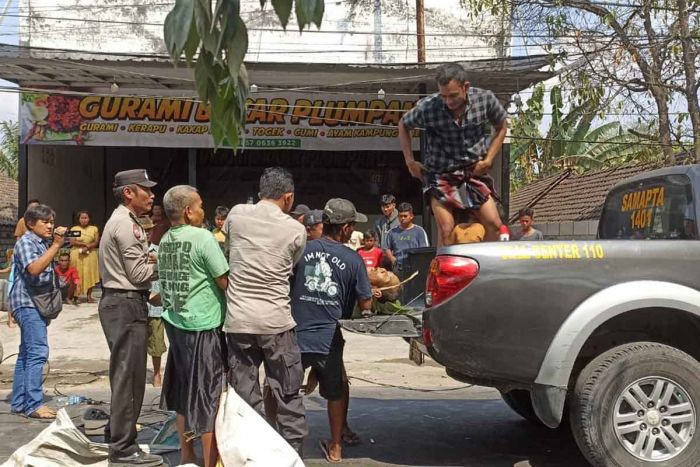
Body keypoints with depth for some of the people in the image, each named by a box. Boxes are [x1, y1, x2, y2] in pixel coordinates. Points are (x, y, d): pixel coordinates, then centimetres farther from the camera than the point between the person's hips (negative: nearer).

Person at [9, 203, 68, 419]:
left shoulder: (44, 243, 17)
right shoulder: (25, 242, -9)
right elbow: (34, 269, -28)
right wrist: (56, 245, -27)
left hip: (40, 303, 10)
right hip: (28, 303, -10)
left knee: (27, 353, 11)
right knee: (37, 351, -16)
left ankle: (19, 402, 16)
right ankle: (34, 404, -17)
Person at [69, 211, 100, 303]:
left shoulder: (94, 229, 8)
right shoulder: (74, 229, 6)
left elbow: (96, 242, 0)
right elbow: (72, 242, -5)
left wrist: (87, 248, -15)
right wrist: (85, 244, -12)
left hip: (90, 255, 1)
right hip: (77, 255, -1)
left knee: (90, 275, -1)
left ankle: (89, 296, 5)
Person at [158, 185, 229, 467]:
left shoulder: (165, 241, 7)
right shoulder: (203, 237, -15)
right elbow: (225, 282, -14)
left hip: (174, 321, 8)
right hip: (203, 325, -7)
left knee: (183, 391, 17)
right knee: (209, 394, 1)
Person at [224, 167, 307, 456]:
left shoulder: (236, 215, 3)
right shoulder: (296, 230, -2)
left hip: (238, 321, 2)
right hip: (276, 322, -1)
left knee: (245, 399, 7)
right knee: (288, 397, 9)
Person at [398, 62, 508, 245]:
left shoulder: (485, 99, -11)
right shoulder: (428, 107, -15)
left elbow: (501, 127, 9)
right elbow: (403, 126, 6)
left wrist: (488, 159, 0)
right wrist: (410, 161, 1)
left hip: (474, 172, 3)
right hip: (440, 175, -2)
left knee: (494, 225, -4)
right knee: (445, 229, -15)